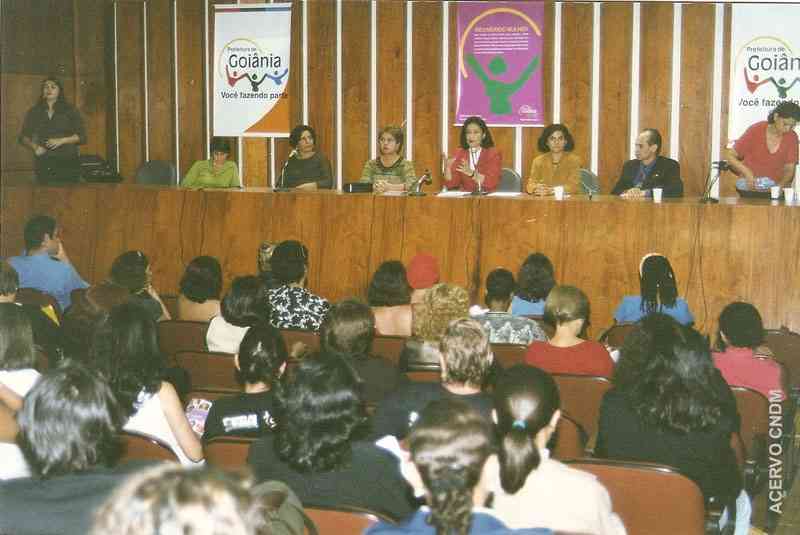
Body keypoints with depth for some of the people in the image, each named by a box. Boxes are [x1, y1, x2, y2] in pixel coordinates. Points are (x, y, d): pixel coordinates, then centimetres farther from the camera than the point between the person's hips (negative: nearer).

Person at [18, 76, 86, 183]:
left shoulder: (70, 111, 6)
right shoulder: (34, 112, 12)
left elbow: (81, 137, 2)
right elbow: (23, 137, 15)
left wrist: (62, 140, -11)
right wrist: (34, 146, -5)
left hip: (67, 162, -2)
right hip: (44, 164, 2)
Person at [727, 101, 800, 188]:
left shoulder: (791, 137, 0)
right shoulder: (755, 131, -7)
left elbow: (789, 169, 5)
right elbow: (730, 156, -4)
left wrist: (780, 186, -15)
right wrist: (746, 172, -21)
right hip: (750, 187, -2)